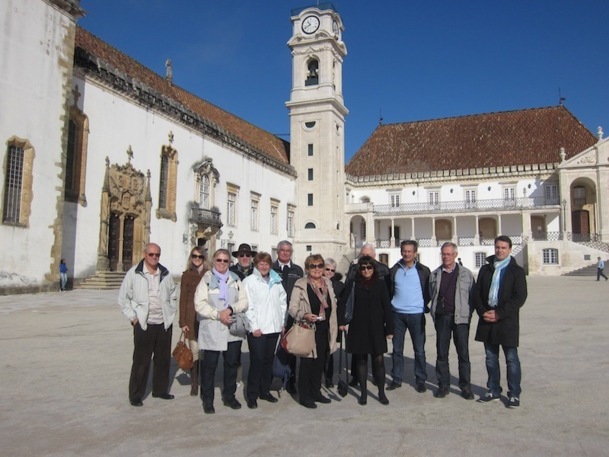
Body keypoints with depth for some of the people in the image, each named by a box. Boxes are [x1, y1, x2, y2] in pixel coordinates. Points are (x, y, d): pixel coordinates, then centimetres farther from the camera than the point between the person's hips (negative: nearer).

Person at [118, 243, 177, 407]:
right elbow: (123, 298, 0)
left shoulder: (165, 274, 5)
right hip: (143, 325, -4)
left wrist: (170, 314, 9)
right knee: (141, 361, 2)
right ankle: (135, 395, 16)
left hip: (164, 324, 4)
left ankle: (160, 390, 29)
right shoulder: (134, 273, -5)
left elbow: (172, 296, 18)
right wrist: (133, 317, -4)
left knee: (163, 359, 13)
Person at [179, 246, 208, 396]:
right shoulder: (187, 275, 5)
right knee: (194, 351, 3)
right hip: (192, 318, 0)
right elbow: (183, 299, 5)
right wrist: (182, 322, 1)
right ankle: (194, 384, 14)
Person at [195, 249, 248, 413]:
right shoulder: (206, 279, 0)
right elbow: (200, 304, -9)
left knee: (232, 364, 12)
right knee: (209, 366, 3)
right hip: (211, 330, -3)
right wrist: (218, 314, -17)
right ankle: (207, 400, 17)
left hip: (233, 329, 4)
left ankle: (229, 396, 28)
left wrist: (231, 309, -14)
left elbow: (244, 301, 4)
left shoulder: (235, 279, 10)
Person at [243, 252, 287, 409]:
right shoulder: (249, 281, -3)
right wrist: (254, 326, -12)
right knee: (257, 361, -4)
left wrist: (282, 322, 9)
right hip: (257, 329, -5)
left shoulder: (276, 281, 12)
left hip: (273, 327, 5)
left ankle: (265, 390, 24)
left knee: (268, 360, 12)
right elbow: (247, 306, -8)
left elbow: (283, 301, 16)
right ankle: (252, 395, 7)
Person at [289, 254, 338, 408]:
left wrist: (333, 328, 14)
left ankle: (316, 392, 27)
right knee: (307, 362, 0)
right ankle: (304, 396, 12)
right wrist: (305, 316, -27)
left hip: (324, 330, 6)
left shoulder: (328, 283, 10)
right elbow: (293, 308, -11)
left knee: (320, 362, 13)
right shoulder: (300, 285, -9)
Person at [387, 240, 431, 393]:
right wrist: (389, 307, 4)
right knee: (397, 349, 8)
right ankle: (396, 379, 18)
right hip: (397, 314, 2)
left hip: (417, 314, -2)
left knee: (419, 350, 4)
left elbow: (429, 290, 6)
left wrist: (425, 305, 0)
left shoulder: (423, 270, -2)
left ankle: (420, 380, 15)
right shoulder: (394, 270, 4)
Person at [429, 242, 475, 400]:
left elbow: (472, 296, 3)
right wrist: (435, 313, 6)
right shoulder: (435, 274, 9)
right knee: (441, 353, 8)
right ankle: (443, 385, 18)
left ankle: (465, 386, 14)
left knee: (463, 354, 2)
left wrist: (468, 315, -4)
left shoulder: (466, 273, 3)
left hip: (460, 318, -2)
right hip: (441, 317, 2)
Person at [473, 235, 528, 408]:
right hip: (487, 321, 4)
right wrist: (483, 312, -6)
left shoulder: (516, 271, -1)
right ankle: (494, 391, 23)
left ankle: (514, 394, 13)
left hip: (507, 321, -4)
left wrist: (500, 313, -14)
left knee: (511, 359, 2)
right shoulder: (485, 269, 11)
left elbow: (520, 296, -8)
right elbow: (477, 293, 10)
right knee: (491, 358, 11)